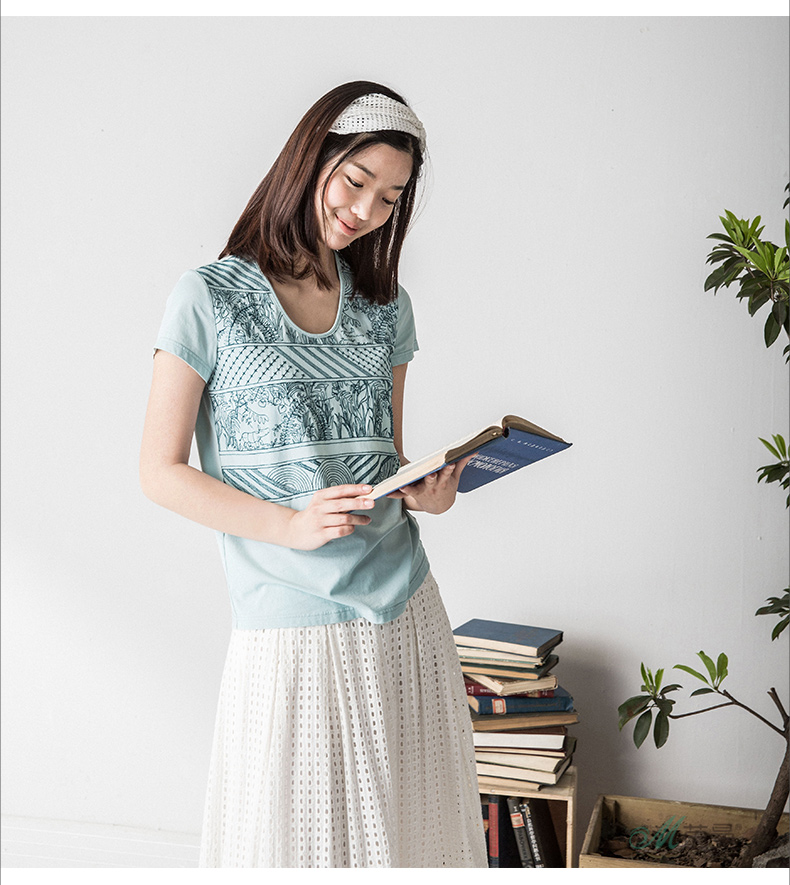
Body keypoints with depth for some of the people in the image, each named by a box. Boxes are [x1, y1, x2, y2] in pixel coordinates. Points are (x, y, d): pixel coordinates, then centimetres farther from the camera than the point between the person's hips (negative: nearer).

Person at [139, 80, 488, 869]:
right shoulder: (212, 297, -4)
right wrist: (291, 523, -17)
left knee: (410, 827, 11)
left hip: (405, 614, 4)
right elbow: (161, 472, -5)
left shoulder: (386, 306, 11)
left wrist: (424, 490, -6)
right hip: (290, 625, -4)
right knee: (300, 838, 8)